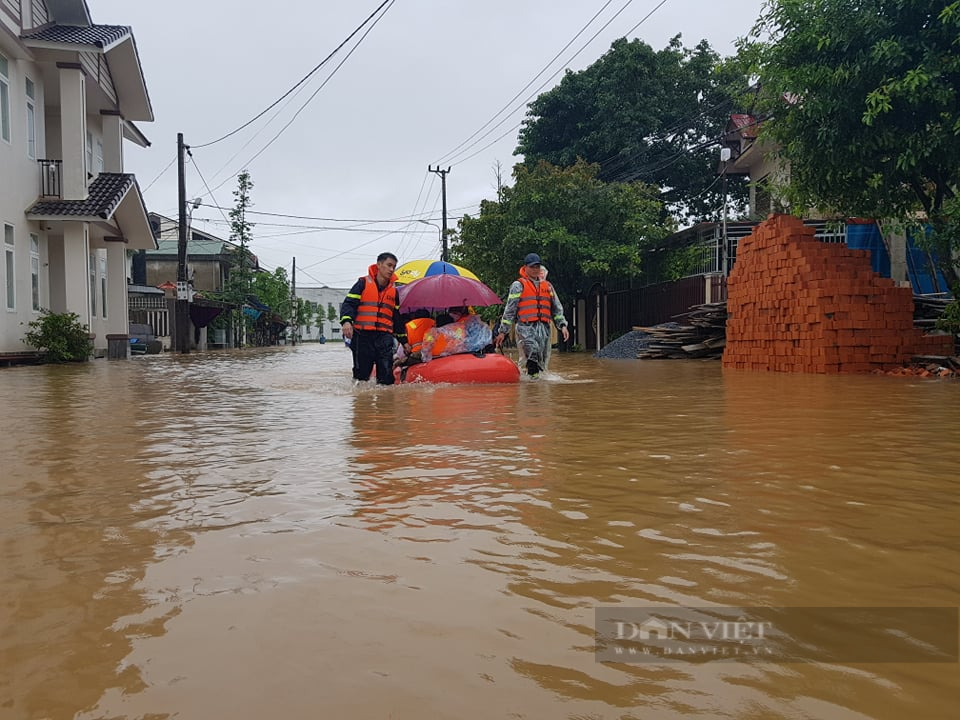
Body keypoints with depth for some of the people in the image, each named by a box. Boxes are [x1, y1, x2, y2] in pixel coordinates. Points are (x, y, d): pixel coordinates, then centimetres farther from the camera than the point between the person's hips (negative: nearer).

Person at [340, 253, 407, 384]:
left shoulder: (393, 291, 18)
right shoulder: (363, 283, 5)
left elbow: (397, 318, 24)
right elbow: (349, 303, -4)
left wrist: (403, 340, 25)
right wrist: (346, 321, -23)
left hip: (384, 336, 3)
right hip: (363, 335, -3)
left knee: (386, 374, -7)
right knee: (361, 373, -1)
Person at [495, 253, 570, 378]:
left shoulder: (547, 286, 22)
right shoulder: (518, 285, 8)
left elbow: (557, 309, 24)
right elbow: (509, 310, 5)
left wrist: (562, 325, 10)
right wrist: (502, 331, 2)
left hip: (544, 328, 5)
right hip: (526, 327, -5)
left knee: (542, 361, 5)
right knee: (532, 354, -28)